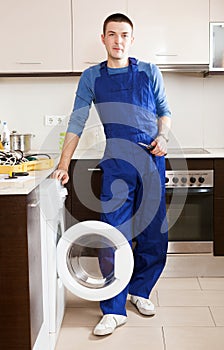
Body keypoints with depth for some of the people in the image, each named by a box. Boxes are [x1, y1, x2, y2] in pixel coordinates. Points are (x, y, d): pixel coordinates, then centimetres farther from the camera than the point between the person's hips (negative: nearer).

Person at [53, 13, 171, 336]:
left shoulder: (149, 72, 10)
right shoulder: (92, 77, 8)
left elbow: (164, 110, 16)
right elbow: (77, 122, 7)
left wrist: (163, 136, -4)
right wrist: (63, 165, 1)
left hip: (152, 159, 2)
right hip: (117, 163, -1)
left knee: (154, 233, 6)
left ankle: (140, 290, 29)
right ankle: (114, 310, 5)